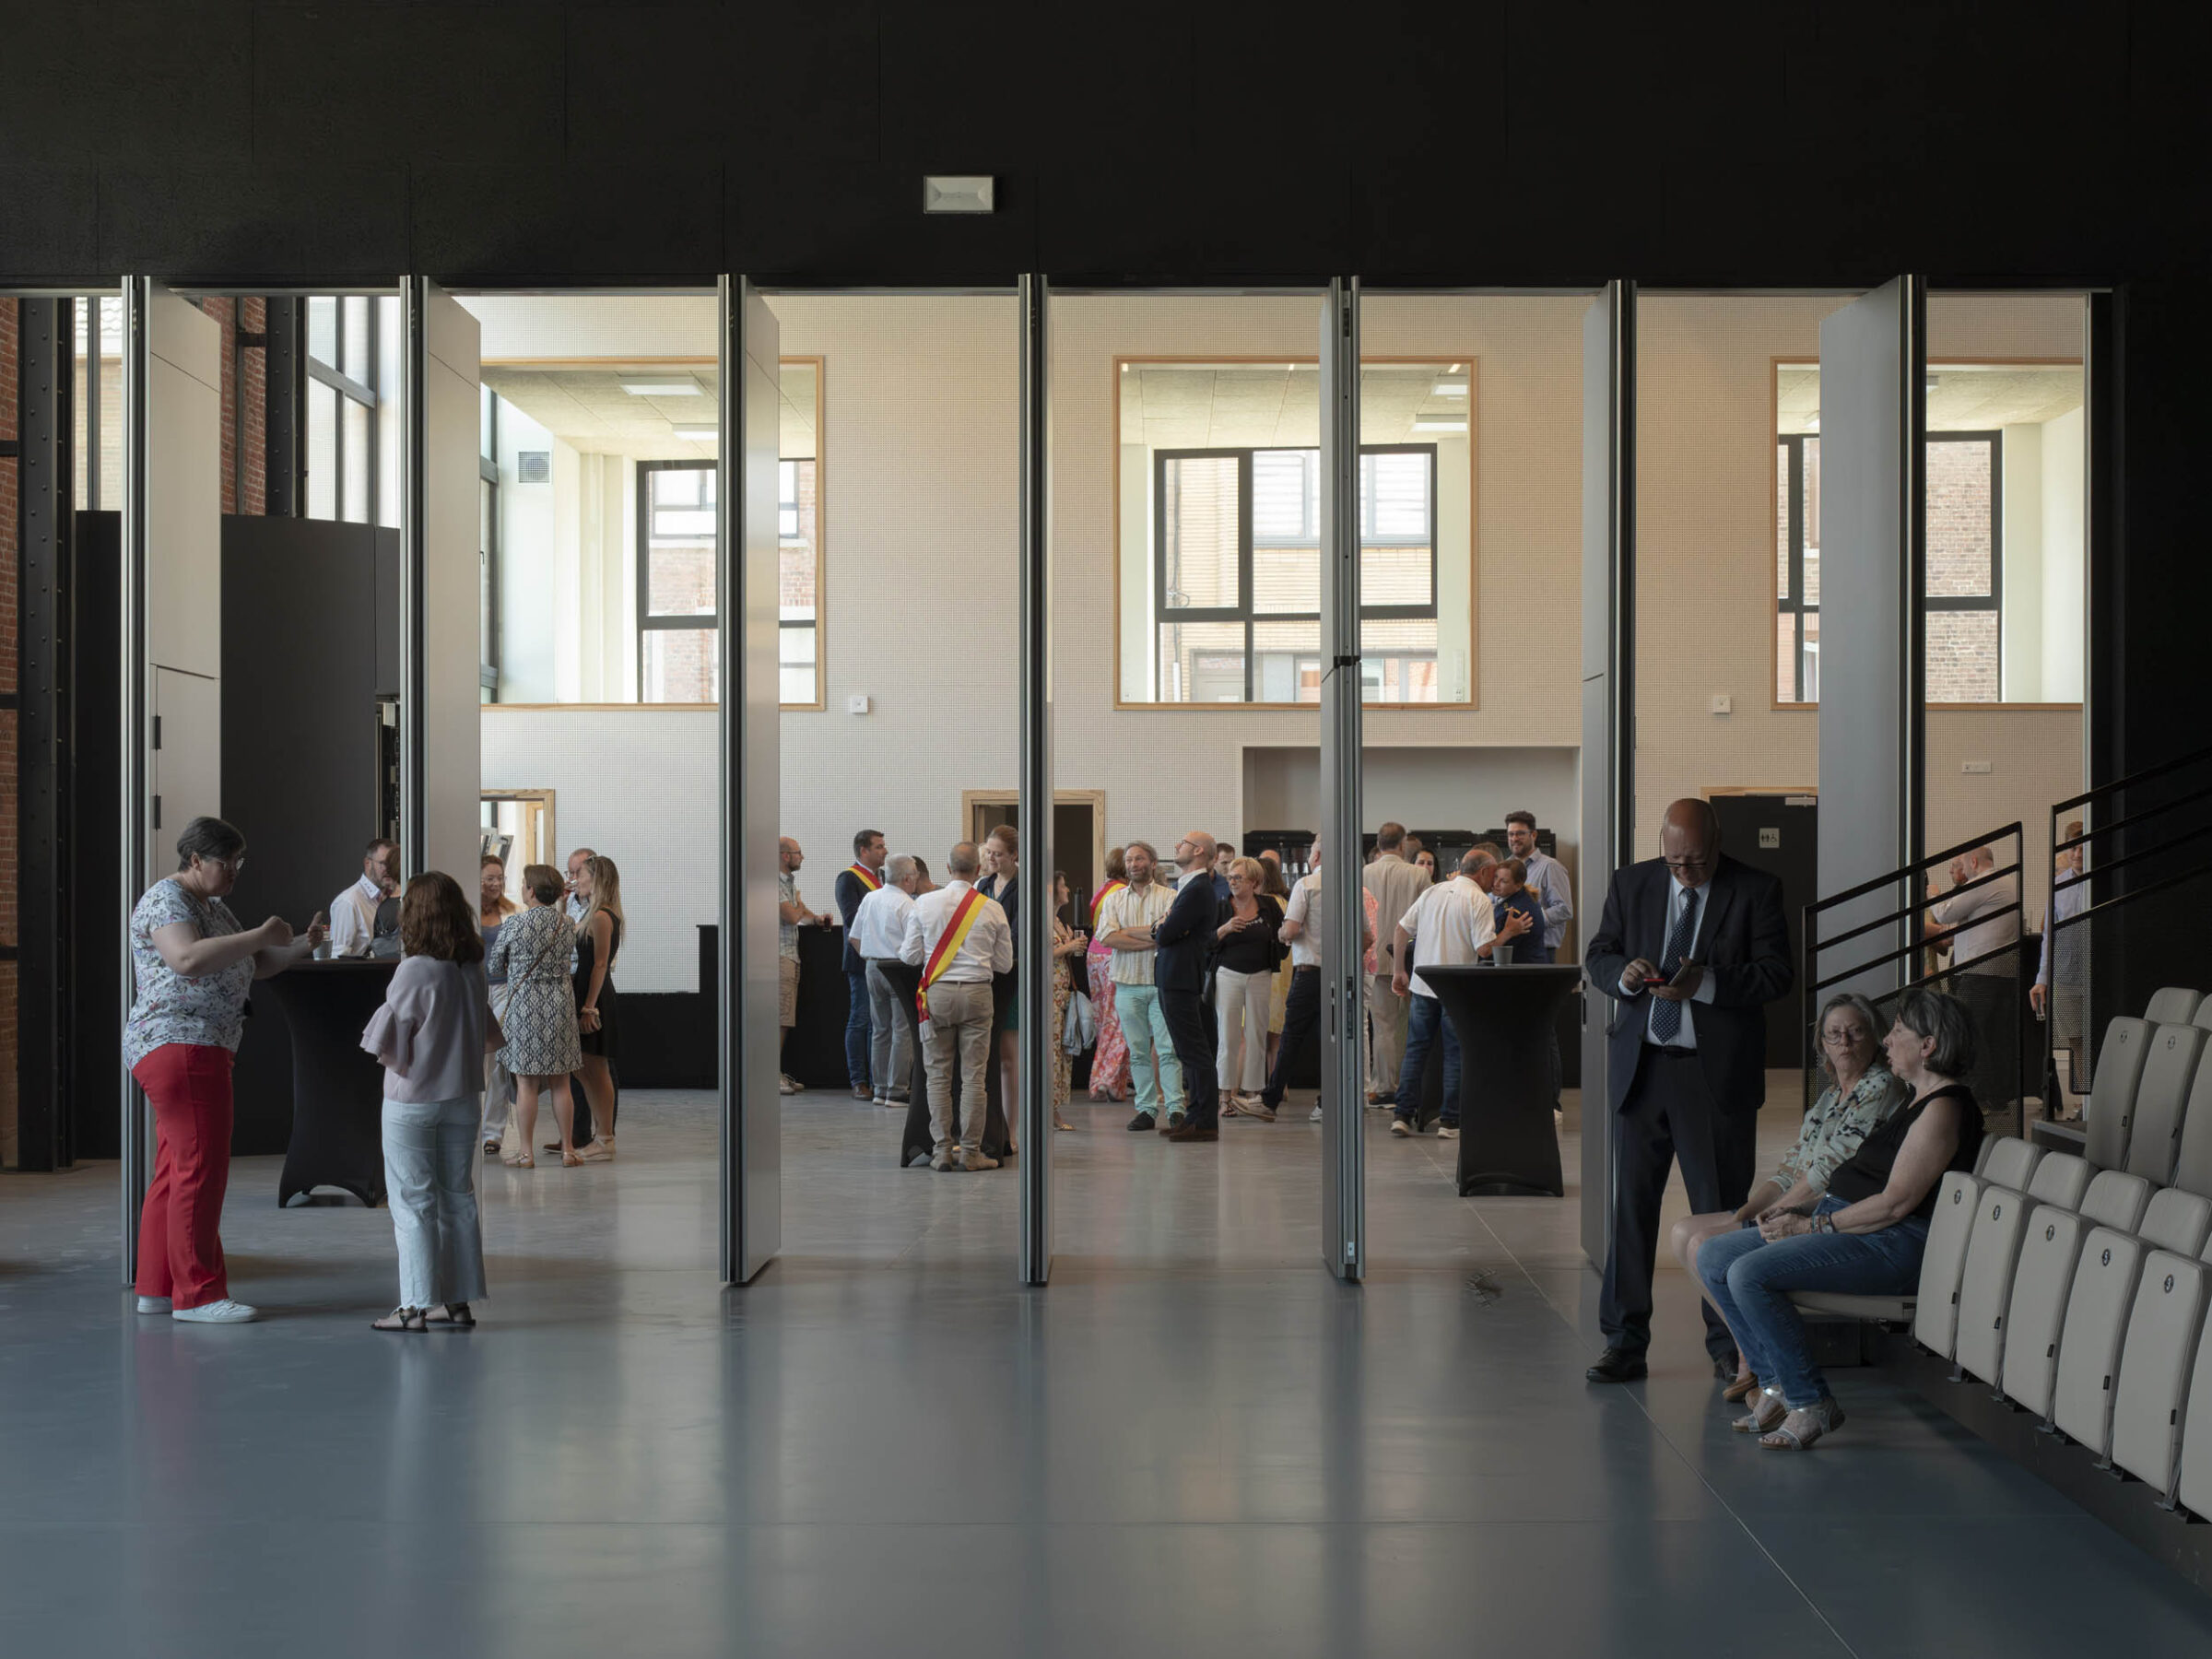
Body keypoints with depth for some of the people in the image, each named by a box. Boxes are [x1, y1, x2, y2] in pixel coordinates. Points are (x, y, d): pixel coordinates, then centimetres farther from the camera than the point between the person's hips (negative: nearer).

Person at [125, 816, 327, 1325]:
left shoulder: (212, 907, 20)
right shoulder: (165, 901, -11)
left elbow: (252, 967, 23)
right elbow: (188, 959, -29)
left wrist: (300, 948, 6)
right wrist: (261, 935, -23)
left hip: (196, 1049, 10)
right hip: (178, 1045, -10)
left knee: (176, 1169, 10)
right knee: (202, 1167, -12)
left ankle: (157, 1287, 14)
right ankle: (196, 1293, -11)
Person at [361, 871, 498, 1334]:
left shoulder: (414, 970, -18)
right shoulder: (472, 969, 1)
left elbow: (387, 1047, -17)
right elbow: (490, 1038, 9)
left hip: (412, 1101, -6)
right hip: (462, 1098, 6)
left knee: (413, 1203, 1)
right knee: (457, 1197, 12)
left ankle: (416, 1306, 3)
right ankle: (457, 1301, 16)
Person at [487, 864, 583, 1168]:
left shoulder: (515, 924, -11)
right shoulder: (568, 924, 1)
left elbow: (493, 966, 1)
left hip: (525, 1005, -4)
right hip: (561, 1004, 4)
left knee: (526, 1084, 1)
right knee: (560, 1084, 10)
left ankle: (525, 1153, 4)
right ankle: (567, 1149, 12)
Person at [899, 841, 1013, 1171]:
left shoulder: (924, 903, -1)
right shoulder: (992, 909, 0)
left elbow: (910, 956, 2)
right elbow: (1005, 964, 7)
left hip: (937, 993, 0)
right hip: (977, 992, 0)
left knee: (939, 1075, 6)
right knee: (974, 1076, 2)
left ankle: (942, 1150, 6)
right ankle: (970, 1151, 3)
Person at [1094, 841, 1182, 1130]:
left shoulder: (1168, 897, 3)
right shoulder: (1114, 900, 11)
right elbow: (1107, 938, -6)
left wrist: (1128, 932, -8)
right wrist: (1152, 938, -11)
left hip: (1161, 983, -3)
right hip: (1128, 984, 3)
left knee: (1167, 1048, -7)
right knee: (1138, 1050, 5)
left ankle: (1174, 1108, -7)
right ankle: (1146, 1109, 9)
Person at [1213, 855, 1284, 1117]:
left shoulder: (1269, 906, 4)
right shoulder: (1221, 908, 0)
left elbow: (1281, 936, 15)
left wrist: (1283, 935, -7)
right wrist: (1225, 929, -17)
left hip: (1260, 976, 1)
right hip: (1228, 975, -1)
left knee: (1256, 1035, 3)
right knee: (1228, 1036, -4)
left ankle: (1252, 1091, 10)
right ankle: (1225, 1095, 0)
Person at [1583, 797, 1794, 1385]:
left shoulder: (1756, 891, -1)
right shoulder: (1632, 884, 8)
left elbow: (1777, 973, -7)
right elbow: (1596, 956, 12)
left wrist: (1706, 984, -21)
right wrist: (1624, 974, -12)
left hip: (1717, 1073, -3)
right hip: (1640, 1066, 3)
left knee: (1722, 1209, 3)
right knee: (1631, 1203, 4)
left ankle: (1728, 1346, 14)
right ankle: (1624, 1343, 12)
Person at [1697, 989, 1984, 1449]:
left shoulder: (1945, 1109, -14)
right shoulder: (1918, 1100, 20)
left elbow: (1895, 1203, -20)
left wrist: (1811, 1226, -14)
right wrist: (1796, 1213, 7)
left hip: (1893, 1245, -11)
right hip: (1849, 1225, 11)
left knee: (1750, 1273, -27)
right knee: (1714, 1257, 2)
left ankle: (1811, 1404, -16)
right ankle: (1776, 1385, 0)